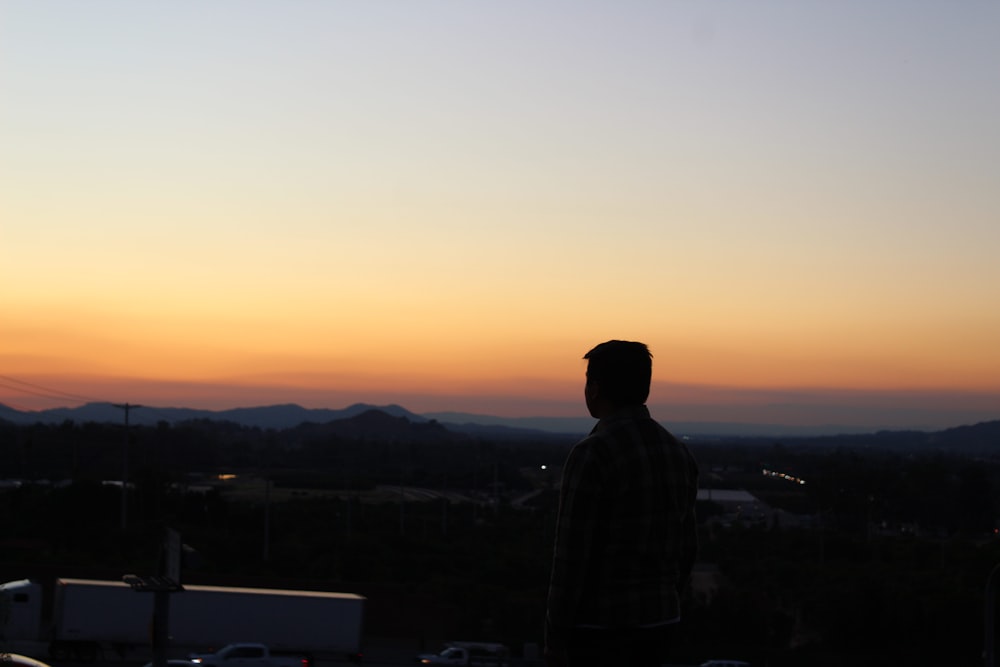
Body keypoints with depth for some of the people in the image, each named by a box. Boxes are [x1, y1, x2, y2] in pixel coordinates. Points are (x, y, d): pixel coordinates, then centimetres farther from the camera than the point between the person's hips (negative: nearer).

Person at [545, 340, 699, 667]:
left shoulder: (592, 453, -17)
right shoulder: (678, 453, 7)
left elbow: (572, 555, -18)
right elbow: (685, 546, 13)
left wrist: (555, 637, -11)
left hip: (599, 627, -7)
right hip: (657, 621, 7)